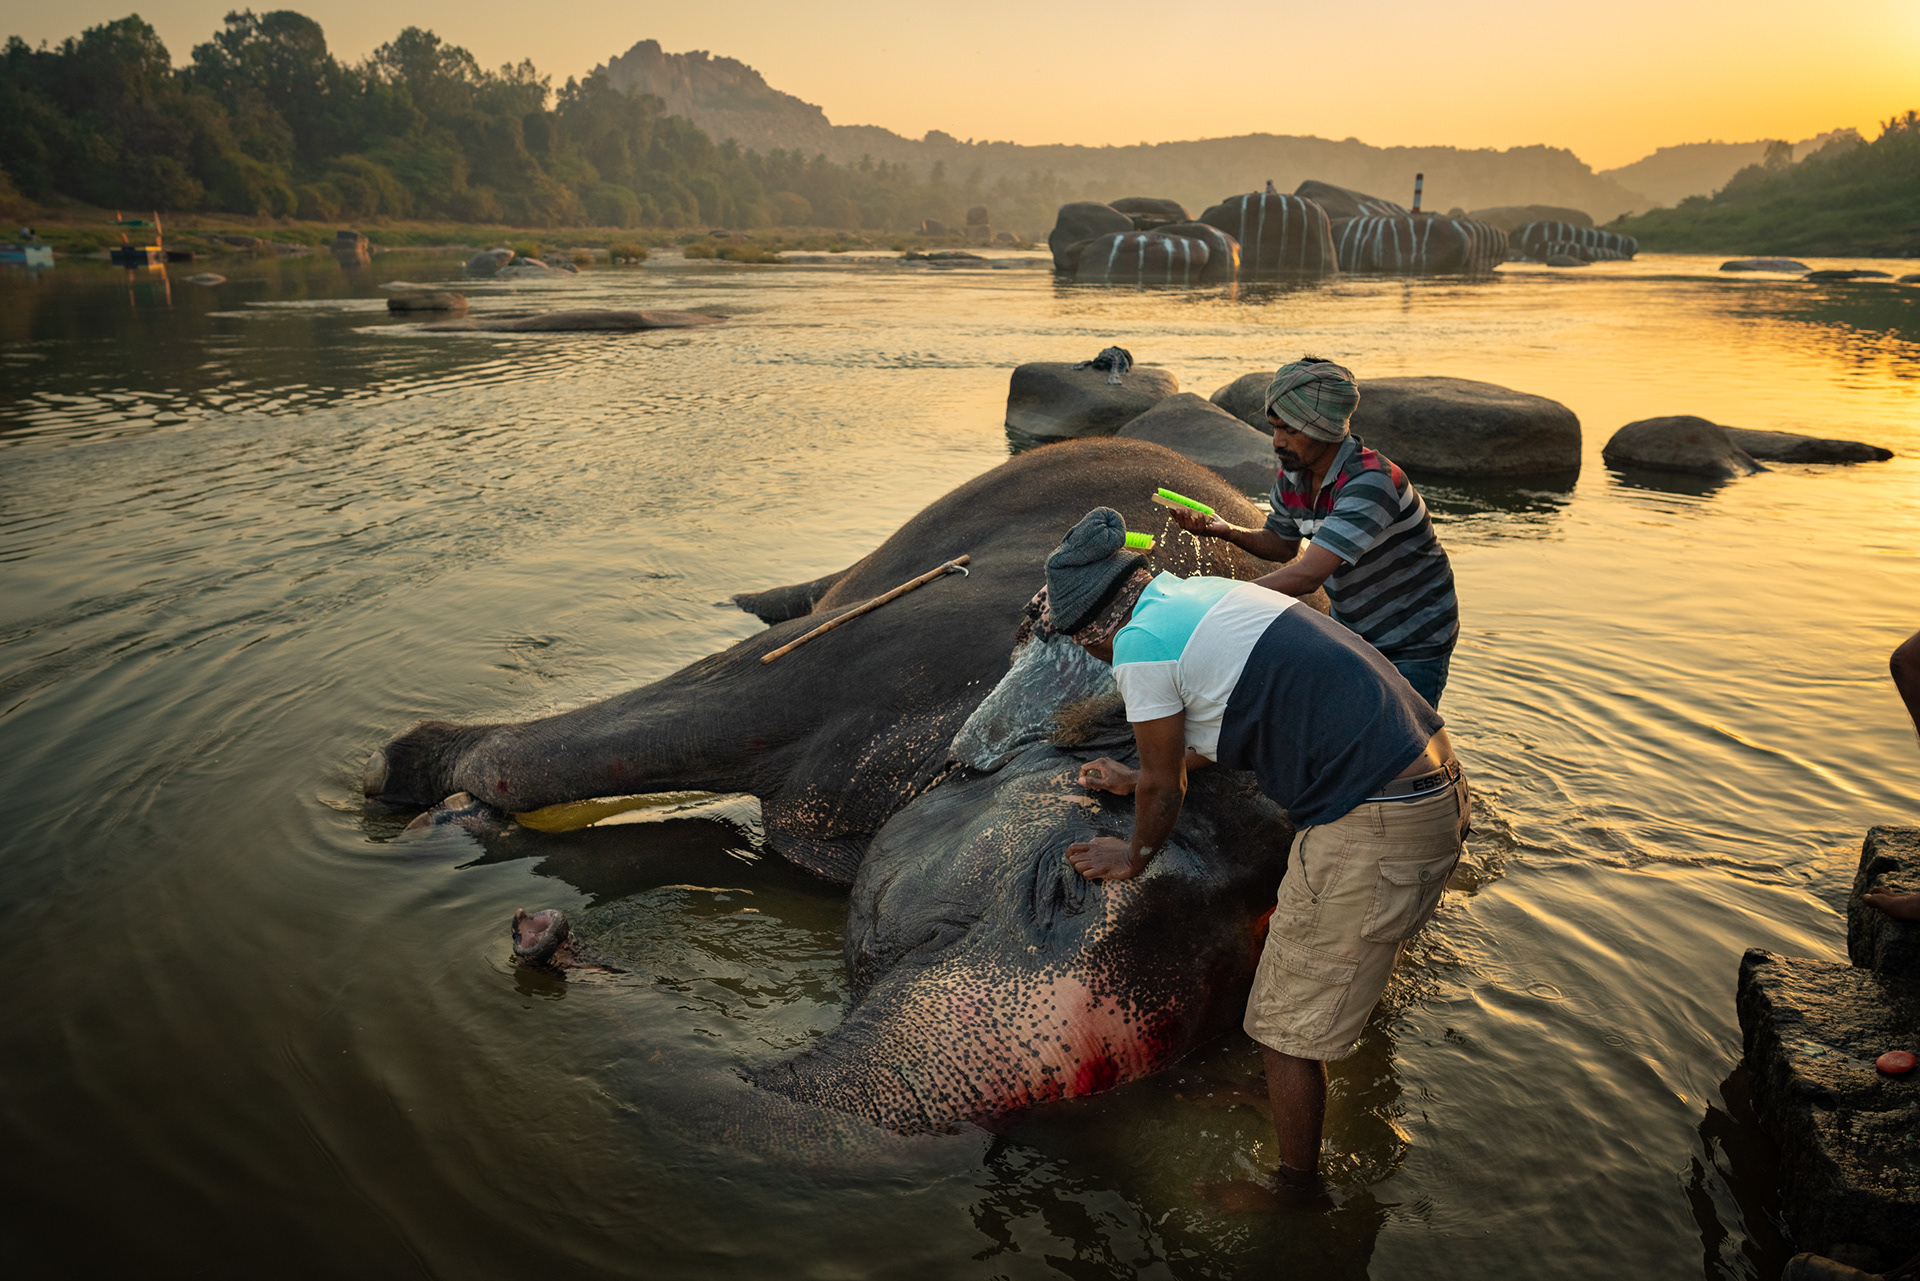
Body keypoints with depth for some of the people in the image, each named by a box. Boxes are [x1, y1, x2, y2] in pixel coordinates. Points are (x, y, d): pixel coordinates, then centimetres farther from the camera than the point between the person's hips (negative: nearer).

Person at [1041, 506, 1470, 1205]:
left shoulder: (1142, 642, -12)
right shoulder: (1204, 592, 15)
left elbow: (1166, 786, 1)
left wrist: (1134, 858, 19)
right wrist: (1137, 778, 43)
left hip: (1374, 826, -10)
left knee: (1291, 1028, 6)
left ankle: (1297, 1191, 24)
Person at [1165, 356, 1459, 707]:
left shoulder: (1369, 483, -34)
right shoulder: (1291, 477, -8)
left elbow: (1307, 575, -40)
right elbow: (1281, 544, 10)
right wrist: (1225, 531, -10)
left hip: (1413, 643, -7)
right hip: (1348, 626, 7)